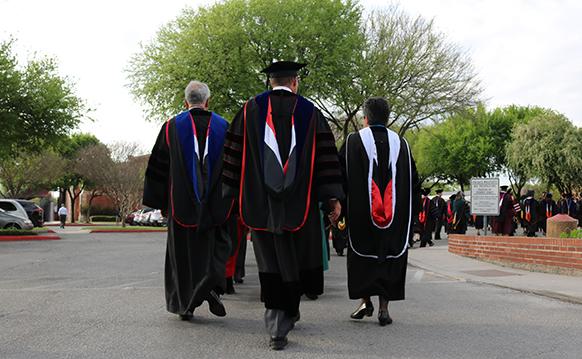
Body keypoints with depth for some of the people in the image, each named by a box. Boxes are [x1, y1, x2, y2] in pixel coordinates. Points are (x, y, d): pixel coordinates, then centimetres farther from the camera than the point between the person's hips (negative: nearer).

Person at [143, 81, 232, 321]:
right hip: (216, 205, 1)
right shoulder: (223, 127, 3)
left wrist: (160, 202, 10)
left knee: (182, 251, 9)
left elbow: (158, 166, 2)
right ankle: (212, 283, -13)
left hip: (182, 203, 0)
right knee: (215, 246, 13)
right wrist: (231, 202, 12)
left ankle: (185, 304, 14)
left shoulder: (172, 127, 0)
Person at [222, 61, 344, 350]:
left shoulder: (251, 109, 6)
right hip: (299, 202, 0)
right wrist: (333, 197, 0)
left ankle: (277, 327, 1)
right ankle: (288, 314, 25)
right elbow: (326, 155, -1)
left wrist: (231, 192, 10)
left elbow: (233, 153, 5)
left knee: (271, 262, 5)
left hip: (260, 201, 1)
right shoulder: (308, 111, 4)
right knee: (295, 258, 15)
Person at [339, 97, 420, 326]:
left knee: (362, 254, 12)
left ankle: (364, 300, 3)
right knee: (390, 256, 8)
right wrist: (411, 213, 16)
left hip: (361, 213, -2)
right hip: (396, 217, 2)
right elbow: (413, 181, 10)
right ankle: (384, 308, 6)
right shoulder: (400, 143, 7)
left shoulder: (354, 141, -1)